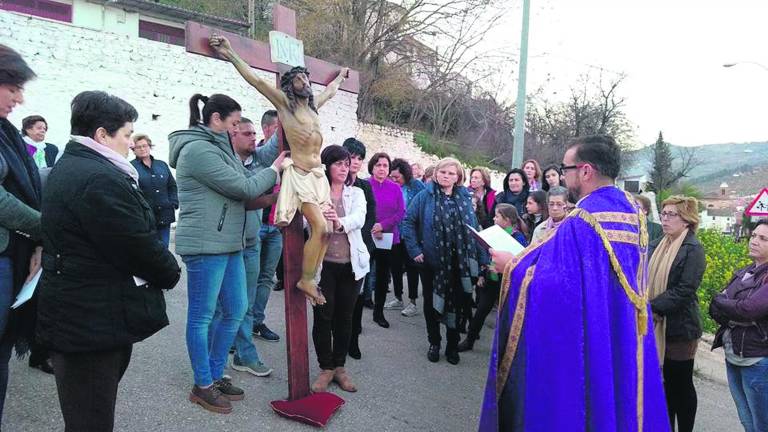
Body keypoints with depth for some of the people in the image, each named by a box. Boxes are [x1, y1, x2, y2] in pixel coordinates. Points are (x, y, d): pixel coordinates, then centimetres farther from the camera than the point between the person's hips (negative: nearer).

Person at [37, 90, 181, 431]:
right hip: (94, 322, -10)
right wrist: (171, 273, -2)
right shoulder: (100, 179, -22)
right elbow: (140, 246, -21)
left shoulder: (67, 167, 12)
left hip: (72, 315, 10)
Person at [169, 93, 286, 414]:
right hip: (205, 245, -10)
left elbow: (238, 189, 14)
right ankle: (203, 386, 17)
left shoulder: (216, 147, 17)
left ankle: (215, 375, 28)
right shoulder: (198, 149, -14)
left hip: (228, 244, 10)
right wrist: (274, 171, 0)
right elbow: (242, 188, -15)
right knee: (202, 316, 3)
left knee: (236, 310, 14)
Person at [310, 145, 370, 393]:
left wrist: (340, 223, -35)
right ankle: (326, 368, 18)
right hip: (323, 263, -2)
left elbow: (359, 218, -12)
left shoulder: (356, 193, 8)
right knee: (323, 317, 2)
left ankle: (339, 366, 25)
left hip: (351, 264, 3)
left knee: (344, 317, 10)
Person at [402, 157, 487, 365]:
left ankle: (453, 346, 25)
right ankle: (434, 343, 29)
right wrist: (415, 250, -9)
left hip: (458, 262, 2)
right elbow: (409, 222, -3)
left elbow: (474, 229, 4)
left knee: (455, 303, 9)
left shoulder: (465, 198, 5)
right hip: (431, 261, -1)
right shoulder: (425, 196, -4)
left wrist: (482, 258, 2)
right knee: (431, 302, 11)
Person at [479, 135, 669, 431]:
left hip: (582, 351, -8)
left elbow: (551, 287, -27)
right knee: (612, 404, 21)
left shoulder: (582, 222, -24)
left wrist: (511, 267, -12)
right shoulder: (630, 210, 5)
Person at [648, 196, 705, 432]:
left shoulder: (693, 249, -10)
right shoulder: (657, 245, 9)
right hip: (658, 325, 6)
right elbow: (647, 279, 10)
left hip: (680, 327, -6)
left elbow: (685, 291, -19)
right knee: (667, 381, 16)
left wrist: (651, 307, -22)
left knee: (681, 384, 7)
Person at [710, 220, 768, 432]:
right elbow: (714, 310, 6)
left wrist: (720, 301, -8)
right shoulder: (744, 273, 9)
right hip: (733, 358, 7)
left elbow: (750, 309, -25)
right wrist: (736, 317, -14)